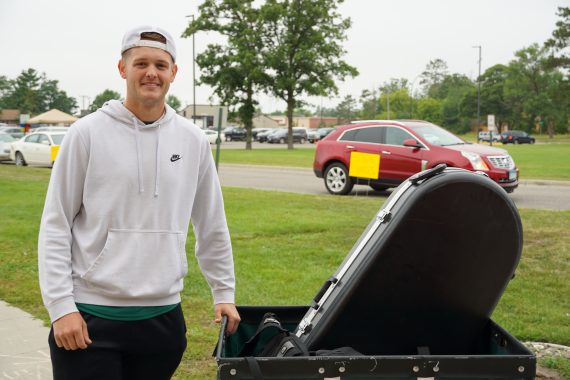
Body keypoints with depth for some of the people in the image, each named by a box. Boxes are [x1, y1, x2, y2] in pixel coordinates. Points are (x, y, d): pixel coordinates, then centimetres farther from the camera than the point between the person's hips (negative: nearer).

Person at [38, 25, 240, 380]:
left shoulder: (194, 141, 5)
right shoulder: (87, 133, -4)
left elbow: (212, 225, 14)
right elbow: (55, 226, -3)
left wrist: (224, 292, 16)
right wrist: (61, 305, -10)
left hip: (164, 315, 3)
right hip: (91, 314, -3)